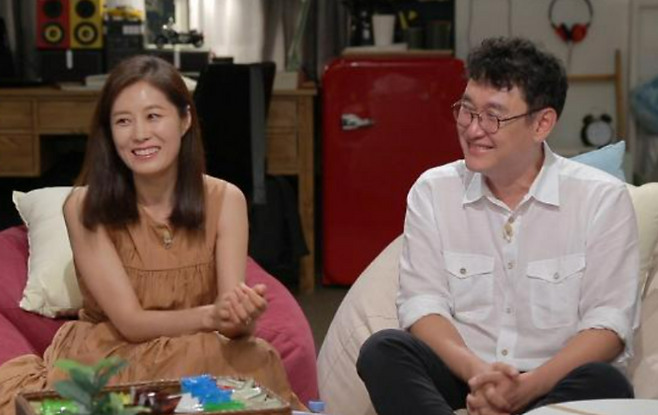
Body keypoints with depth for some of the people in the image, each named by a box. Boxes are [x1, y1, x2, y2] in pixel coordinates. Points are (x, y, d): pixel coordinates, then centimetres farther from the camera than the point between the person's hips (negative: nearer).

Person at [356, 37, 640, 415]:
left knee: (604, 383, -34)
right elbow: (422, 303, -2)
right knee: (383, 351, -27)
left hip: (556, 382, -2)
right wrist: (477, 373, -22)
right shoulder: (432, 191, 5)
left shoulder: (602, 199, -2)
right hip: (462, 374, 2)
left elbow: (608, 321, -8)